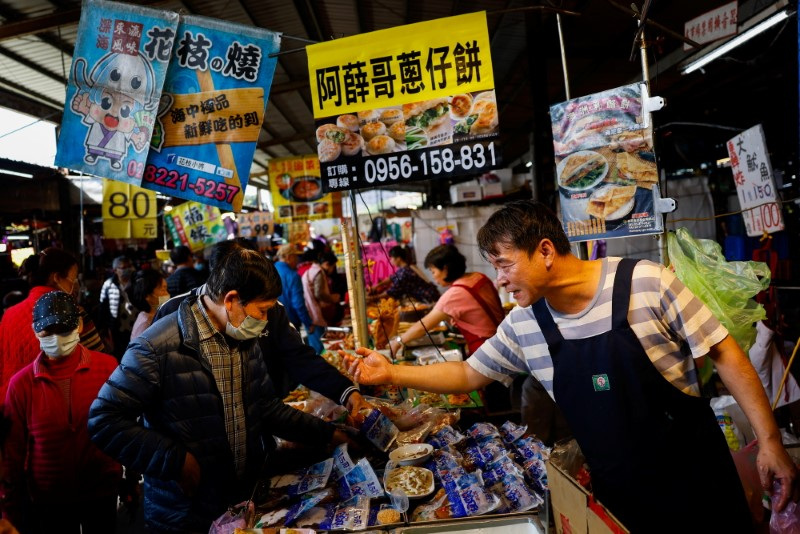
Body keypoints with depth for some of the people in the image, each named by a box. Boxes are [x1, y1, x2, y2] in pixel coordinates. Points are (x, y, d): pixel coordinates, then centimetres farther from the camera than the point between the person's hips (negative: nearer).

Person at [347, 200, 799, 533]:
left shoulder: (647, 283, -19)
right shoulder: (522, 325, -6)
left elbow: (725, 354, -11)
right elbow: (469, 375, 5)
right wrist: (390, 373, -3)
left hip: (693, 474, -3)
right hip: (617, 491, 3)